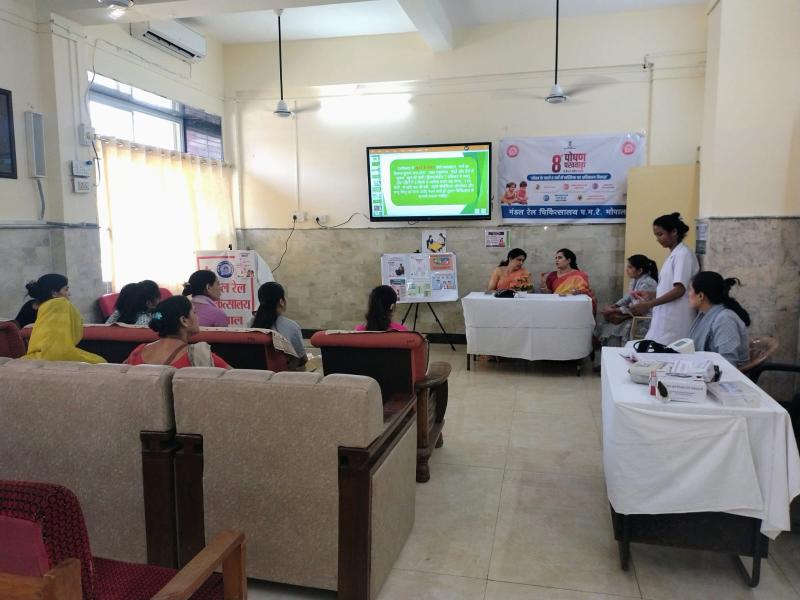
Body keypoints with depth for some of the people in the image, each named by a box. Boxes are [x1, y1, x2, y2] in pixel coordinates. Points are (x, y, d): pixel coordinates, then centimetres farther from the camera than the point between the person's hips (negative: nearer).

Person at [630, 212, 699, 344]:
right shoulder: (673, 255, 16)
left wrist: (649, 305, -23)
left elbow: (680, 290, -19)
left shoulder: (683, 254, -11)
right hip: (665, 317, 8)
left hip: (675, 320, -8)